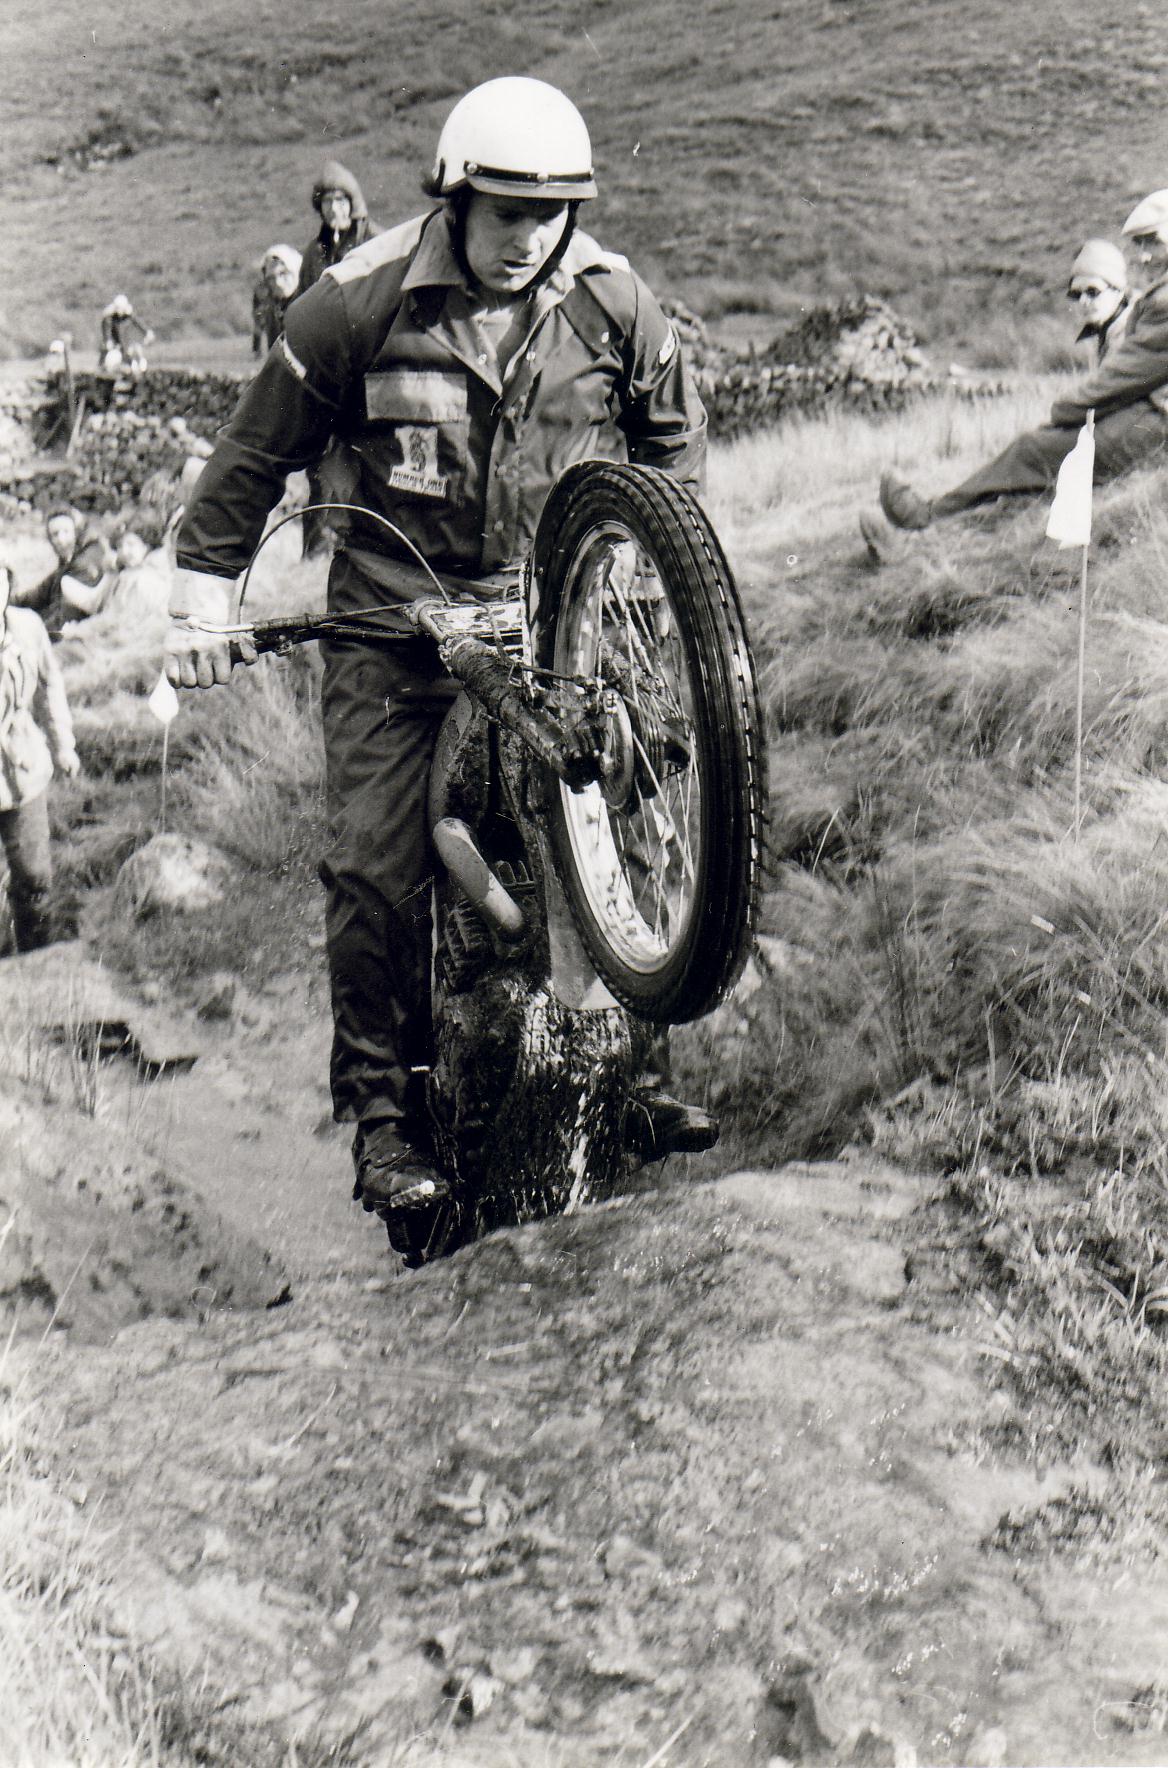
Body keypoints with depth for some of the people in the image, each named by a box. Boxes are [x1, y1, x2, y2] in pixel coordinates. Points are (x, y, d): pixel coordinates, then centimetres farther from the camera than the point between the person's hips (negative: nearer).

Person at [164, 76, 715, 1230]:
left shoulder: (612, 302, 0)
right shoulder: (361, 301, -8)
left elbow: (673, 433, 17)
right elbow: (257, 452, 1)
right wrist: (200, 598, 0)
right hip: (397, 616, -2)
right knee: (377, 865, -9)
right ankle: (381, 1111, 3)